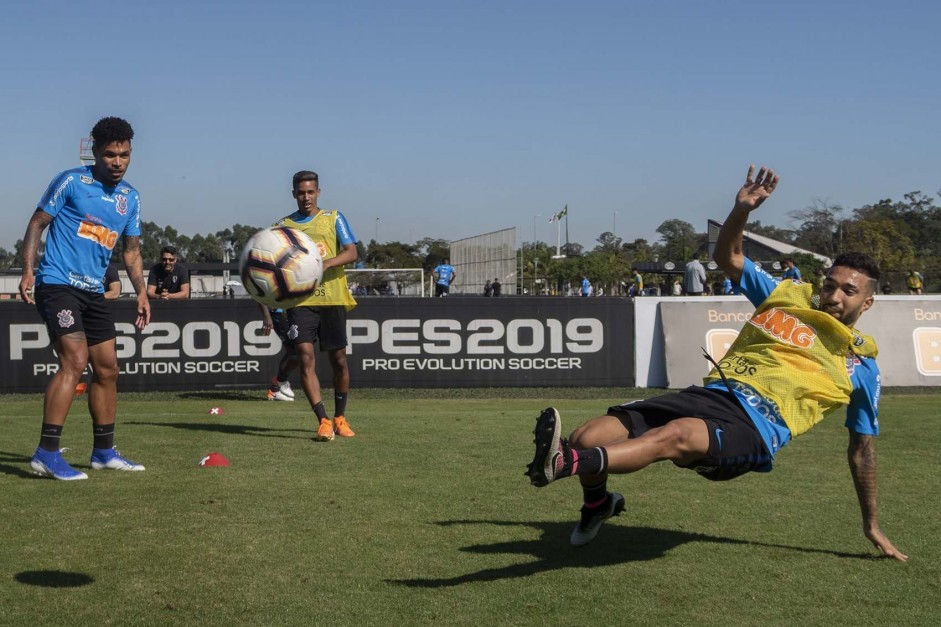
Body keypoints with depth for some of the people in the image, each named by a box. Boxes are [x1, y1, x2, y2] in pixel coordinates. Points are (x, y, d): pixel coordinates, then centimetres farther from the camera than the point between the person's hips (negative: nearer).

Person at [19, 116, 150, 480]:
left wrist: (141, 292, 8)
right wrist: (27, 271, -14)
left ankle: (104, 452, 23)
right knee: (74, 361, -20)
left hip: (93, 292, 7)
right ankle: (47, 454, -18)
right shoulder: (72, 181, -6)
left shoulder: (130, 197, 11)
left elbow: (131, 250, 19)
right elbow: (38, 223, -3)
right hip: (57, 283, -7)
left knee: (107, 369, 10)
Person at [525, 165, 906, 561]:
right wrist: (742, 210, 1)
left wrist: (871, 524, 26)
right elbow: (728, 257, 22)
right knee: (588, 438, -11)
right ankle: (597, 505, 22)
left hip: (754, 428, -4)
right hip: (711, 394, 4)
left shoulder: (861, 366, 15)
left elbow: (862, 447, 22)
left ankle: (565, 463, -59)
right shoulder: (788, 296, 20)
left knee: (673, 436, -38)